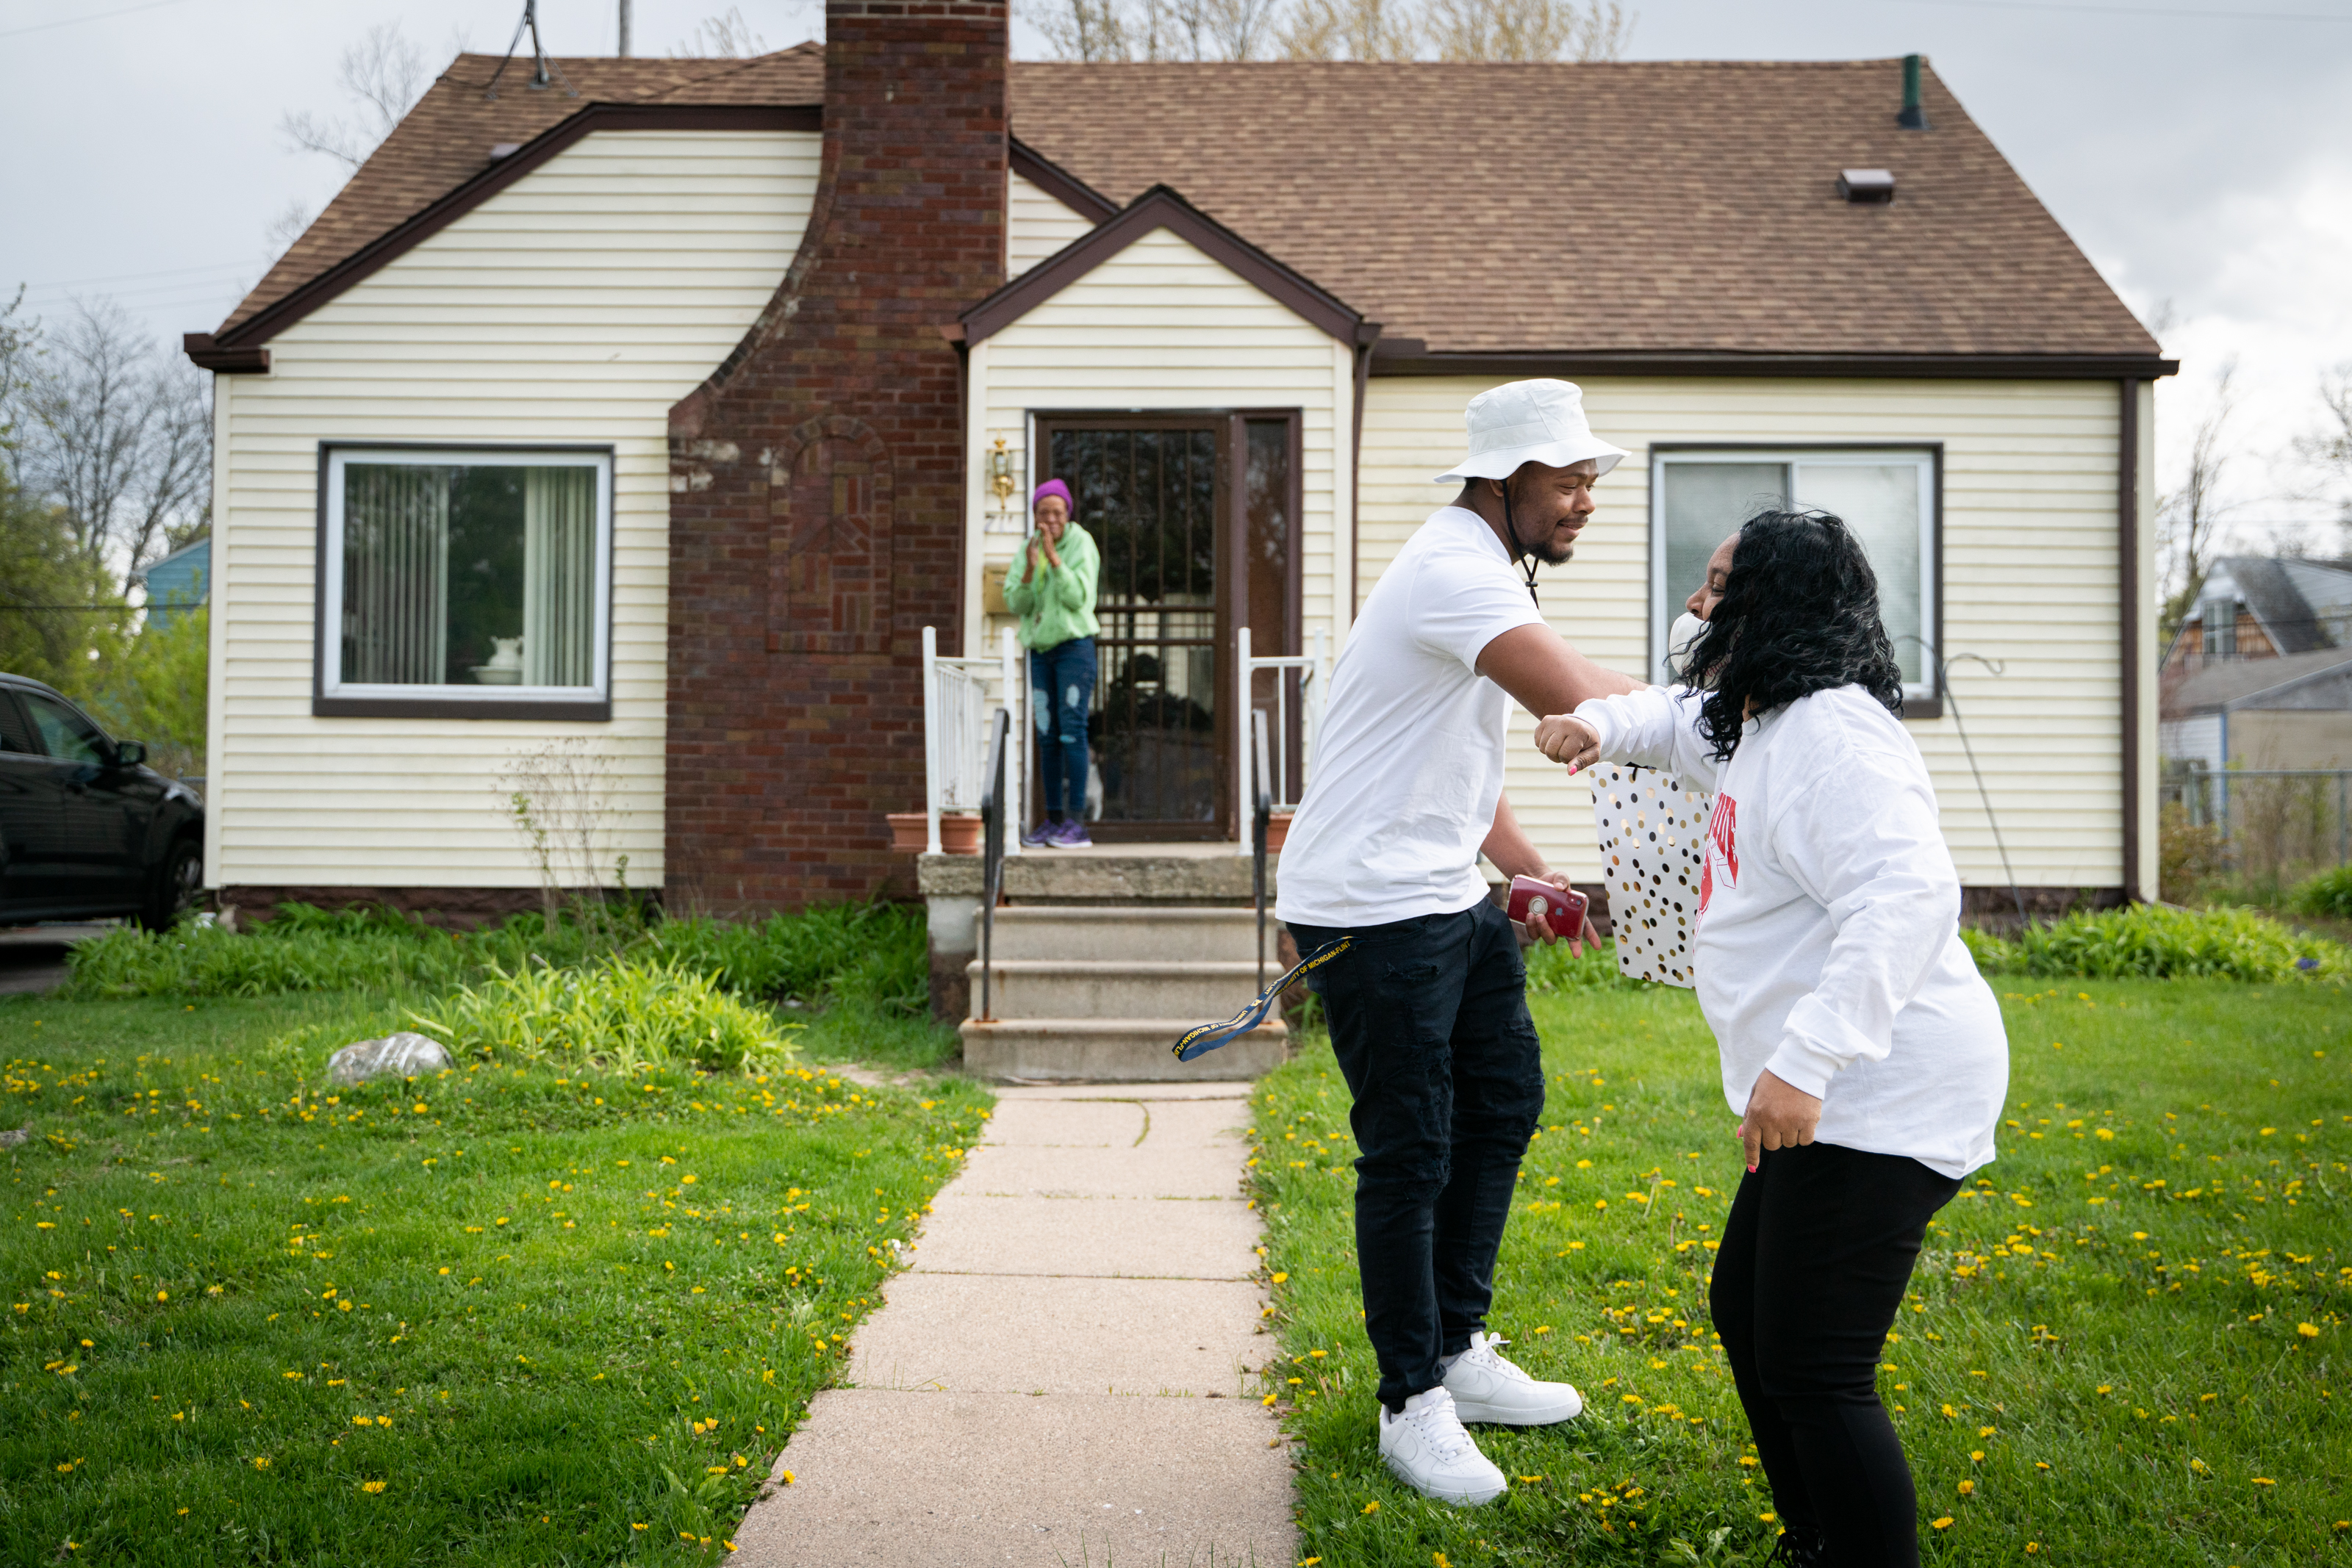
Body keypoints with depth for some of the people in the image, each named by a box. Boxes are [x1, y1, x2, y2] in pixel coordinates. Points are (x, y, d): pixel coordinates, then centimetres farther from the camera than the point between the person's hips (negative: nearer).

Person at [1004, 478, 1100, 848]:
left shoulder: (1081, 544, -6)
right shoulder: (1028, 548, 7)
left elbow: (1077, 596, -16)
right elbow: (1016, 605, 1)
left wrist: (1053, 557, -21)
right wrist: (1030, 569, -15)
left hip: (1074, 646, -5)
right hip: (1040, 649, 5)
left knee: (1072, 730, -12)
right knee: (1047, 737, 5)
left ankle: (1077, 822, -13)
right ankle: (1053, 820, 11)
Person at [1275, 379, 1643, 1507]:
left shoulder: (1486, 573, 15)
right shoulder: (1455, 570, -19)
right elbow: (1574, 703, -34)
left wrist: (1530, 875, 14)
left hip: (1451, 900, 11)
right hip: (1371, 911, -11)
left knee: (1503, 1102, 17)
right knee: (1410, 1154, -3)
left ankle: (1460, 1352, 31)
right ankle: (1413, 1405, 12)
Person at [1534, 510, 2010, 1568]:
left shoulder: (1832, 735, -20)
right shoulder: (1757, 724, 14)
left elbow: (1907, 899, -33)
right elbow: (1681, 721, 37)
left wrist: (1803, 1062, -40)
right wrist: (1600, 725, 13)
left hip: (1884, 1095, -12)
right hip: (1831, 1095, 12)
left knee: (1814, 1372, -9)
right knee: (1744, 1311, 21)